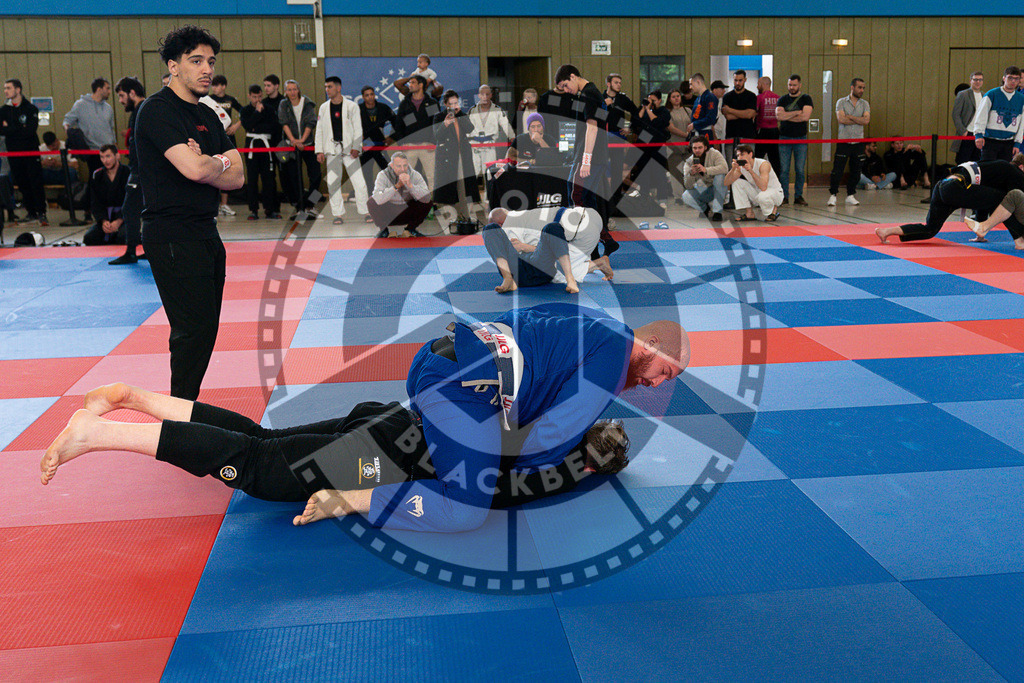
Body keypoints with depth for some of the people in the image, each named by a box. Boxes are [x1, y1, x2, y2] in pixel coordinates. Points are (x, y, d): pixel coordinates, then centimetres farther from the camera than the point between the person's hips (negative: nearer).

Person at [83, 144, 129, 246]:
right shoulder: (97, 175, 8)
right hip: (104, 218, 4)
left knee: (123, 236, -35)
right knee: (89, 238, -20)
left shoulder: (128, 173, -5)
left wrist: (119, 221, -23)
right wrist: (103, 221, -15)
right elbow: (95, 203, 4)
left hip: (125, 218, -4)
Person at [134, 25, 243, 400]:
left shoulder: (207, 116, 17)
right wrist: (221, 162, -5)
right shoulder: (158, 110, -12)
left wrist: (206, 166, -9)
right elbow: (195, 169, -26)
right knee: (195, 330, -10)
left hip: (205, 234, 9)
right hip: (173, 236, -9)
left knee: (203, 328, 13)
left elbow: (237, 177, 9)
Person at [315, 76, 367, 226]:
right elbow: (319, 130, 12)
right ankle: (338, 214, 7)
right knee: (332, 183, -1)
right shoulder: (324, 108, 11)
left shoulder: (352, 106, 2)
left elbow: (358, 129, 0)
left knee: (358, 181, -8)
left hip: (349, 148, -3)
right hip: (332, 149, 3)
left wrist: (356, 147, -9)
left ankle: (365, 212, 2)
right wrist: (319, 150, 4)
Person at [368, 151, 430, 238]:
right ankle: (383, 230, 0)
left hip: (408, 214, 2)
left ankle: (410, 229, 5)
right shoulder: (383, 175, -18)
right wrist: (396, 186, -41)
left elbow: (427, 198, -26)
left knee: (427, 203, -21)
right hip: (387, 216, -1)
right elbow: (378, 199, -35)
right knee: (372, 202, -28)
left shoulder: (415, 175, -13)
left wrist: (410, 185, -39)